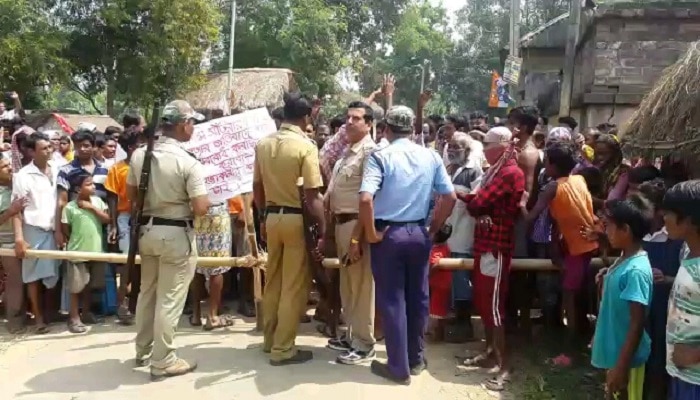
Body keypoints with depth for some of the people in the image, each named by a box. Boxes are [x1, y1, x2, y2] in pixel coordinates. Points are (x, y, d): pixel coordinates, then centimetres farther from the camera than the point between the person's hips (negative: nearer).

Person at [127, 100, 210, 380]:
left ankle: (143, 350, 34)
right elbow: (201, 208, -20)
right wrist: (201, 201, 1)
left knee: (147, 293, 20)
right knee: (169, 299, 3)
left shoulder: (139, 154, -1)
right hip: (176, 234, -6)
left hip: (147, 229, 7)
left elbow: (130, 195, 10)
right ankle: (162, 361, 12)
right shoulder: (188, 162, -19)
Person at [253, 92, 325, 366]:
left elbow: (257, 187, 11)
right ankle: (283, 348, 9)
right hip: (297, 219, -6)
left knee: (273, 281, 17)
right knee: (294, 286, 3)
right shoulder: (306, 147, -14)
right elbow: (312, 196, -17)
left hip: (273, 217, 6)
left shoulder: (263, 144, 5)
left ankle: (270, 339, 30)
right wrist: (322, 230, -10)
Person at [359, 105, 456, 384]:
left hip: (388, 234, -4)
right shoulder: (431, 157, 2)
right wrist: (433, 228, 10)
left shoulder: (380, 156, -11)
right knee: (418, 296, 16)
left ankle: (399, 367, 14)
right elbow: (450, 197, 2)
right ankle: (416, 359, 29)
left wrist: (371, 233, -13)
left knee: (392, 300, 6)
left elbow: (366, 199, -24)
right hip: (418, 233, 4)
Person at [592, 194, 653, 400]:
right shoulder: (624, 260, 2)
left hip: (625, 357, -9)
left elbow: (637, 324, -25)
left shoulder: (636, 270, -26)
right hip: (613, 351, 9)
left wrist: (621, 366, -23)